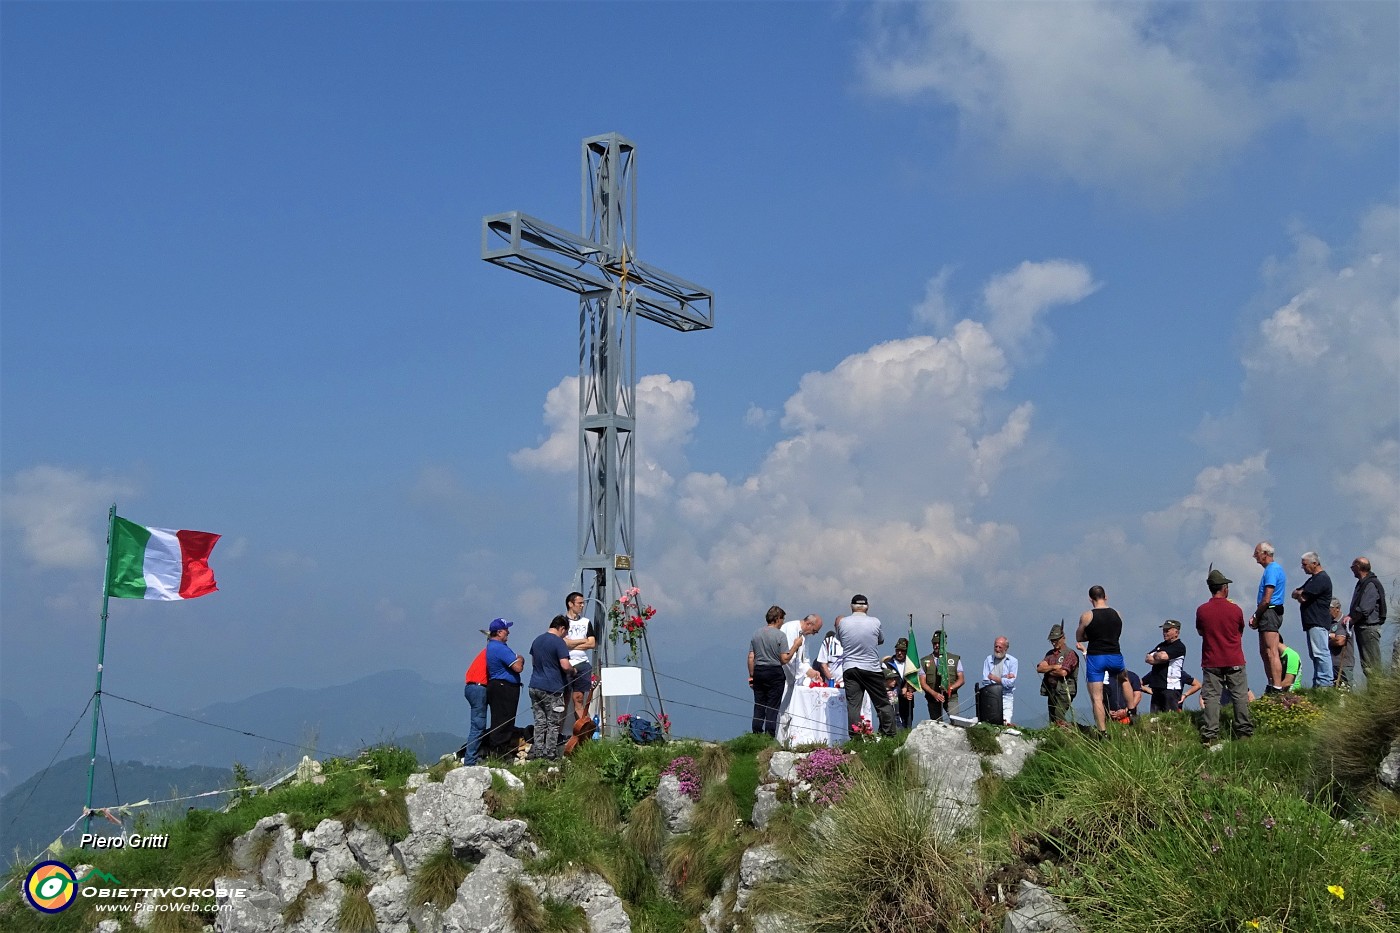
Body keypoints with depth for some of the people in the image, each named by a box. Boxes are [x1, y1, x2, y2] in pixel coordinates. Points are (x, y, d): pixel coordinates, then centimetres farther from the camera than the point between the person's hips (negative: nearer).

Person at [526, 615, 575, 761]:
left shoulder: (537, 640, 12)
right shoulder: (559, 642, -12)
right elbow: (565, 665, -19)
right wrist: (573, 670, 0)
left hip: (535, 687, 7)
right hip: (552, 689, -7)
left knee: (540, 722, 11)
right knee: (553, 724, 2)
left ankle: (537, 752, 10)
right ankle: (550, 754, 3)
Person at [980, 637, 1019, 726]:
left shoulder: (1012, 661, 4)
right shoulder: (988, 659, 9)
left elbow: (1010, 683, -8)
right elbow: (985, 680, -2)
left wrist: (993, 677, -2)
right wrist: (1004, 678, -6)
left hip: (1006, 698, -1)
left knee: (1006, 724, -13)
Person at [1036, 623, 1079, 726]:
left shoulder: (1070, 653, -4)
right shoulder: (1050, 653, 17)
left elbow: (1063, 672, -16)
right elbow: (1039, 668, 5)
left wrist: (1048, 670, 0)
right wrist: (1053, 667, -11)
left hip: (1063, 691, -7)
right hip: (1051, 691, 7)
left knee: (1059, 721, -18)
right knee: (1052, 721, 5)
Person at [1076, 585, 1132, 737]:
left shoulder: (1087, 617, -6)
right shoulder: (1117, 614, 6)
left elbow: (1079, 638, 5)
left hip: (1095, 658, -4)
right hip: (1115, 657, 4)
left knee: (1097, 698, 0)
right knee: (1124, 678, 36)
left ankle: (1103, 732, -7)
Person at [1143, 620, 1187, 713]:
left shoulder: (1179, 647, -5)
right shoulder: (1161, 645, 21)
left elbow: (1163, 656, -19)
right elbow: (1148, 659, 12)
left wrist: (1155, 655, 3)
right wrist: (1158, 656, -7)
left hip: (1171, 687, -8)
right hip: (1157, 687, 8)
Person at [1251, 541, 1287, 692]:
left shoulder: (1272, 570, -14)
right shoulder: (1272, 569, 19)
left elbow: (1266, 600, -19)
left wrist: (1256, 618, -9)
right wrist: (1256, 616, 13)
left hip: (1270, 613, -11)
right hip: (1268, 614, 11)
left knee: (1271, 653, -12)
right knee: (1264, 652, 15)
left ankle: (1277, 688, -13)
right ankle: (1271, 686, 20)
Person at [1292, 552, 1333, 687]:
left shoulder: (1322, 579, -11)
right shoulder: (1312, 579, 23)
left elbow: (1303, 597, -18)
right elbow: (1295, 594, 20)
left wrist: (1299, 594, 4)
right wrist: (1300, 594, -1)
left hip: (1318, 623, -11)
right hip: (1313, 623, 11)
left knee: (1320, 652, -12)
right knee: (1314, 654, 10)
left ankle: (1325, 682, -14)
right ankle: (1317, 682, 13)